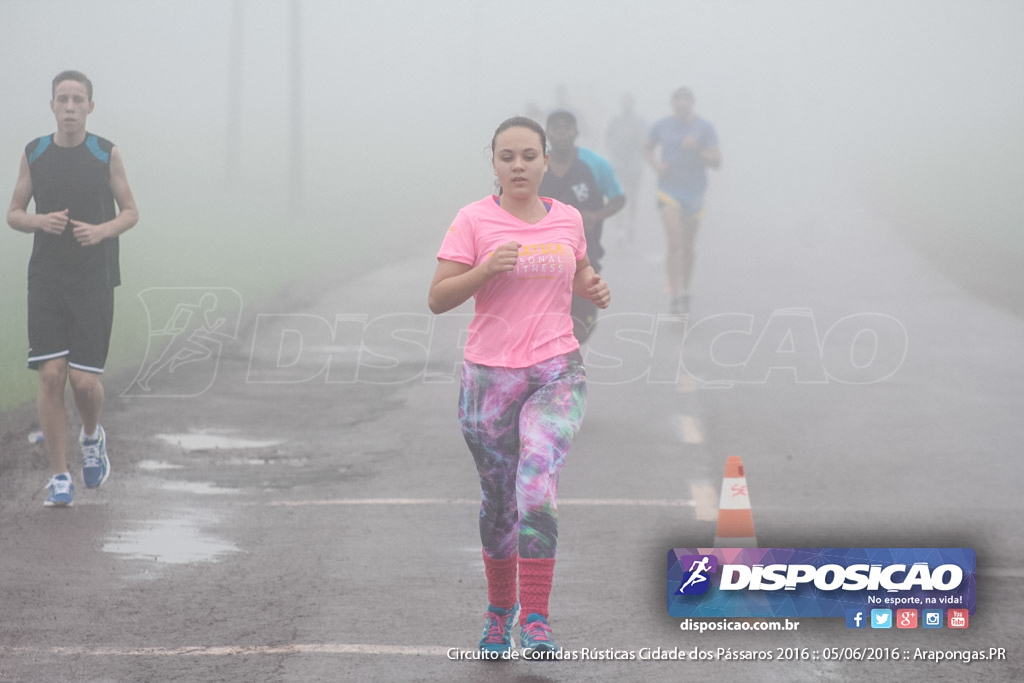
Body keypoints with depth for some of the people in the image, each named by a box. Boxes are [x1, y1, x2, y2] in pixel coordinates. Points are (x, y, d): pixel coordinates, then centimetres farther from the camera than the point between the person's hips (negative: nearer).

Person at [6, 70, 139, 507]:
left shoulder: (107, 155, 0)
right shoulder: (34, 154, 4)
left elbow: (131, 212, 8)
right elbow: (13, 213, 11)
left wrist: (103, 229, -13)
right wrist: (39, 221, -11)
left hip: (94, 281, -1)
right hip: (46, 280, 1)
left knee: (84, 379, -8)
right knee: (51, 375, -7)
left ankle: (91, 436, 27)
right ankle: (59, 478, 3)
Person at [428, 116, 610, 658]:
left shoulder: (567, 219, 7)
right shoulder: (474, 220, -4)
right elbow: (438, 298, -8)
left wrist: (593, 289, 5)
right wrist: (486, 269, -24)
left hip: (558, 373, 1)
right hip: (490, 377, -1)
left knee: (536, 484, -21)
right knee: (497, 500, 10)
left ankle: (536, 622, -21)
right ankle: (500, 609, 34)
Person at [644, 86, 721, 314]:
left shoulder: (705, 128, -1)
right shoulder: (662, 126, 2)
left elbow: (716, 161, -4)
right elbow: (647, 148, 18)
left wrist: (698, 149, -21)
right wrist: (656, 164, -3)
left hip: (694, 192, 1)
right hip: (669, 191, -1)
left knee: (688, 246, 11)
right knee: (675, 242, -15)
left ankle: (685, 292, 29)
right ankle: (675, 296, -19)